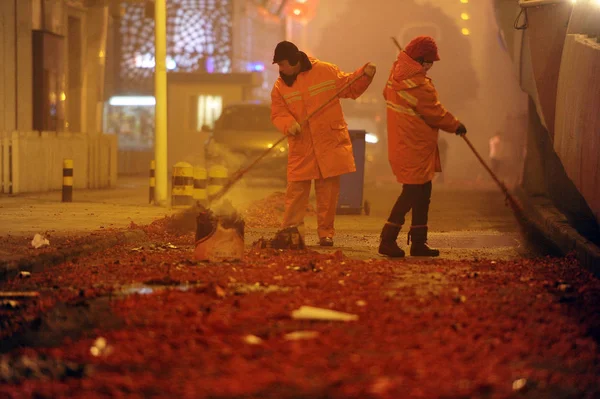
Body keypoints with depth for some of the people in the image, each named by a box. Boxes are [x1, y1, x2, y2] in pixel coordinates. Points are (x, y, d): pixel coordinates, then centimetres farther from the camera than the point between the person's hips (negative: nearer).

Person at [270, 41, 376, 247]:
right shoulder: (280, 86, 1)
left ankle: (326, 232, 15)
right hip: (301, 147, 1)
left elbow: (350, 87, 9)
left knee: (328, 191, 5)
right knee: (296, 190, -3)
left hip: (330, 144, -1)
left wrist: (364, 74, -7)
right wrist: (289, 123, -21)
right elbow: (277, 114, -1)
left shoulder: (326, 71, -2)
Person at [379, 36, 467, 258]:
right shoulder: (419, 85, -22)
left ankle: (419, 242, 18)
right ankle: (388, 239, -4)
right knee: (412, 192, -5)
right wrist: (456, 125, 2)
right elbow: (436, 114, -13)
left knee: (423, 191, 14)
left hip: (402, 144, 10)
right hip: (414, 147, -10)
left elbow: (387, 94, 22)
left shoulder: (396, 72, 5)